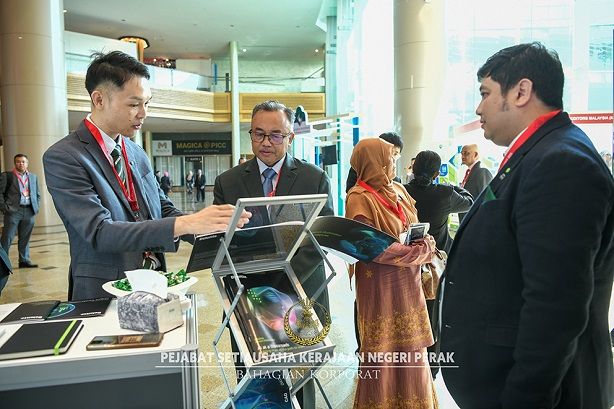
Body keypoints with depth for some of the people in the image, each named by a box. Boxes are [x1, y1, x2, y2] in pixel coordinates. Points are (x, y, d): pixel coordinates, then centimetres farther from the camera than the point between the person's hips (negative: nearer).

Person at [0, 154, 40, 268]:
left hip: (29, 211, 4)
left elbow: (37, 194, 20)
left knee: (25, 238, 9)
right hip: (13, 210, -3)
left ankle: (24, 260, 14)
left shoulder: (33, 177, 15)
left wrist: (36, 207, 9)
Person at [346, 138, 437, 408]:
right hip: (381, 286, -7)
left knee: (410, 348, 15)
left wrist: (424, 242, -4)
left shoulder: (398, 190, 9)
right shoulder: (360, 198, -14)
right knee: (384, 352, 4)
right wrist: (420, 252, -13)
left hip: (408, 283, 7)